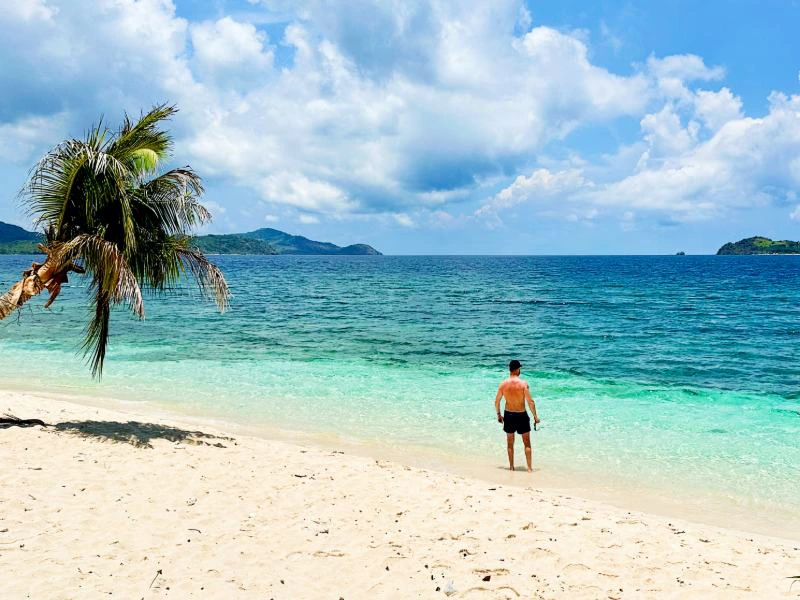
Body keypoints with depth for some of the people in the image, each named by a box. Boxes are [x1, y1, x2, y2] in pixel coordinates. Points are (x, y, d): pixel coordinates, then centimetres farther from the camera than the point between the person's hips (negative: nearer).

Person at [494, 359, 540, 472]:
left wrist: (498, 414, 16)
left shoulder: (503, 384, -6)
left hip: (508, 415, 2)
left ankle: (511, 467, 23)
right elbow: (530, 402, -15)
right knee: (527, 443, 10)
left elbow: (496, 401, 1)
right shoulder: (523, 383, -14)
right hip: (521, 415, -2)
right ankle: (529, 468, 9)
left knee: (510, 443, 16)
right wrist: (535, 416, -5)